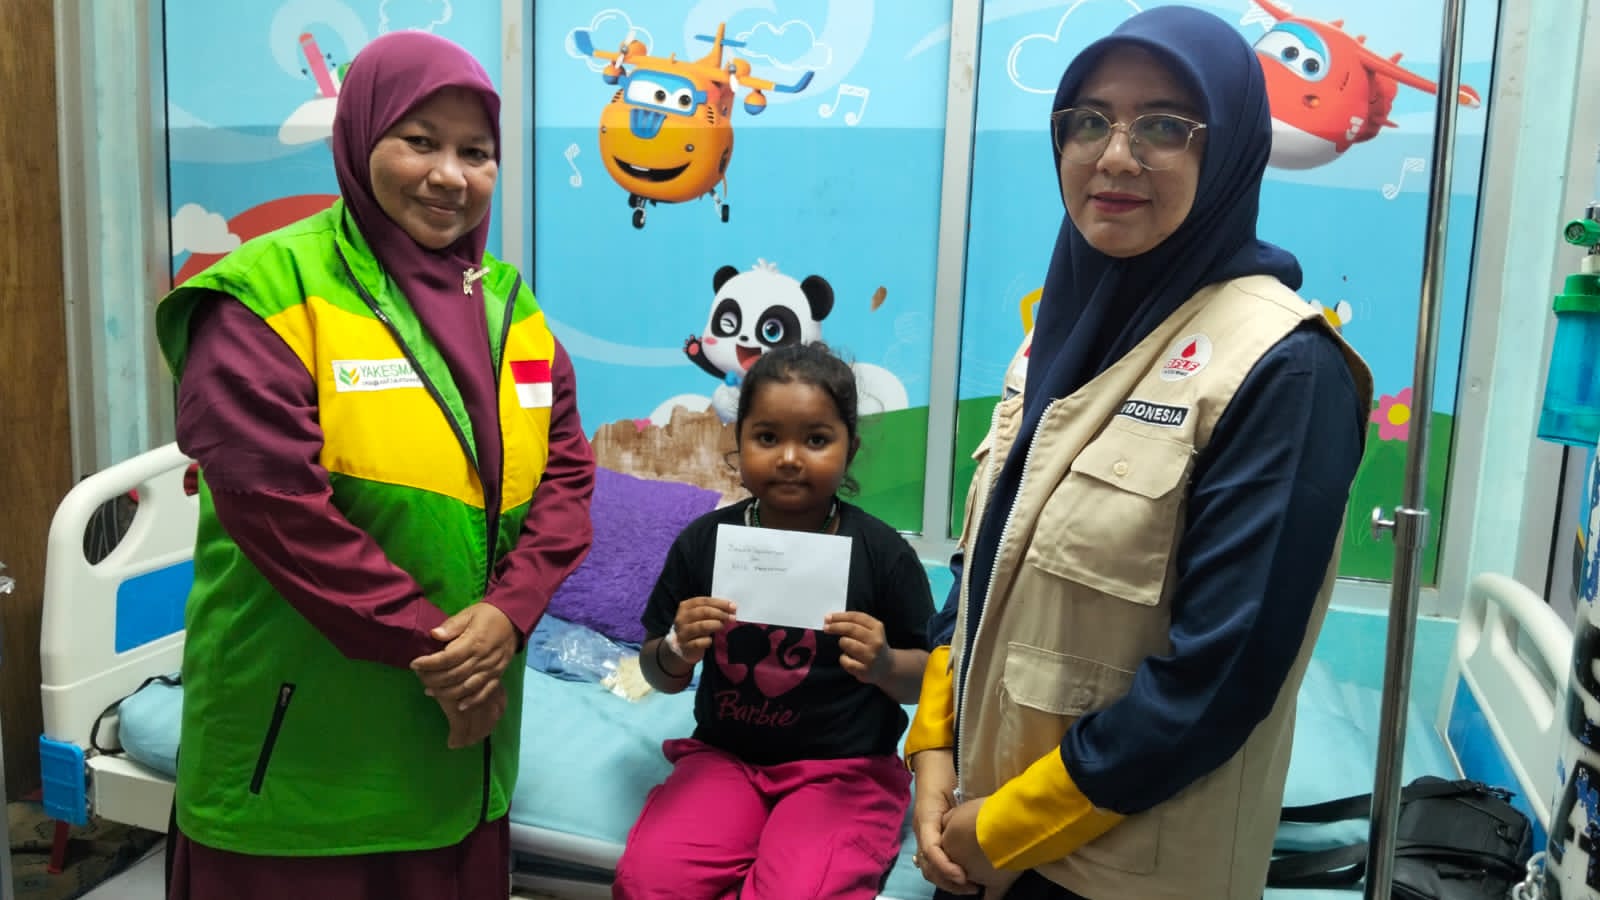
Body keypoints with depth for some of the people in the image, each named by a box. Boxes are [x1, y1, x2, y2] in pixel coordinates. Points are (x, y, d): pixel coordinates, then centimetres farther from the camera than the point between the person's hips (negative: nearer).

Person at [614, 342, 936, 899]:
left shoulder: (881, 552, -8)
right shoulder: (703, 541, -2)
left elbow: (929, 680, 1)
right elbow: (661, 678, 7)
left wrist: (885, 666, -21)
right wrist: (677, 650, -15)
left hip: (845, 767, -2)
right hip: (724, 754, 2)